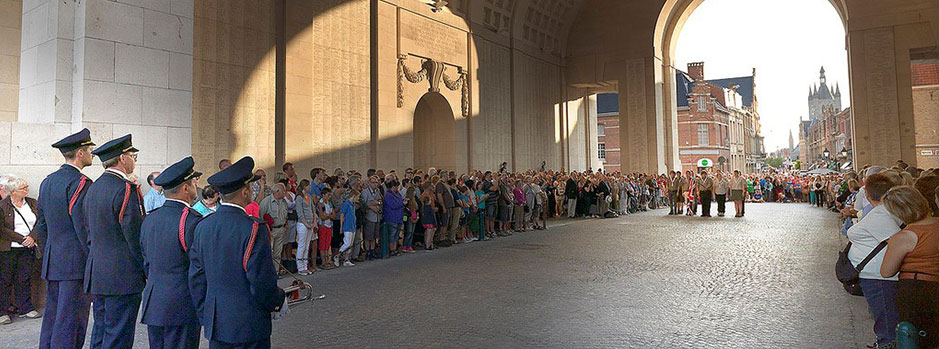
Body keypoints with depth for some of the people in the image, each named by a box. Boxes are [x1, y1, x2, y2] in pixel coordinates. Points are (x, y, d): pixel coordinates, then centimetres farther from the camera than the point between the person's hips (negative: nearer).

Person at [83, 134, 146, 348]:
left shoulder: (94, 187, 13)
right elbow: (136, 236, -17)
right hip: (122, 276, -9)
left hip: (97, 274, 9)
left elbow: (90, 234, 18)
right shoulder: (126, 189, -16)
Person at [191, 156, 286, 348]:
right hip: (248, 325, -6)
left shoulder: (203, 226, 3)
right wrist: (278, 302, 1)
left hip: (214, 325, 6)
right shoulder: (253, 228, -17)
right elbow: (262, 280, -17)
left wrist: (204, 316, 18)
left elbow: (196, 278, 9)